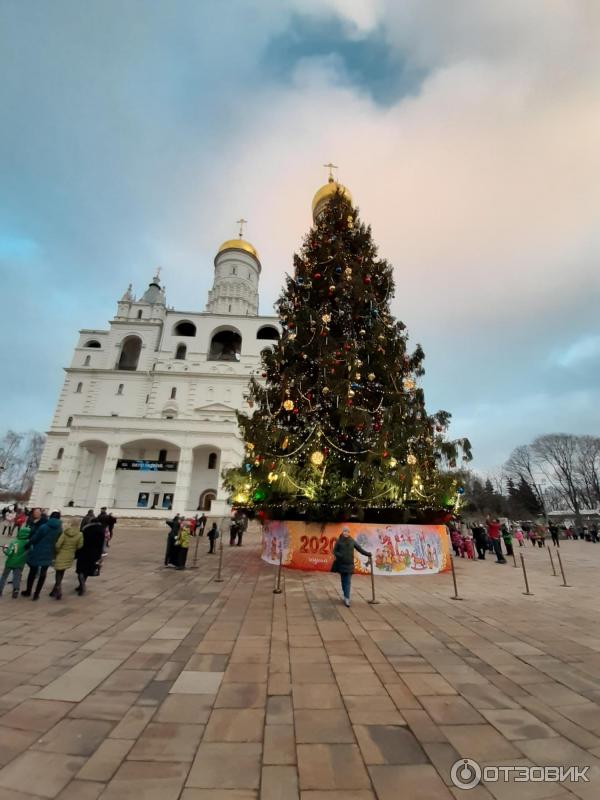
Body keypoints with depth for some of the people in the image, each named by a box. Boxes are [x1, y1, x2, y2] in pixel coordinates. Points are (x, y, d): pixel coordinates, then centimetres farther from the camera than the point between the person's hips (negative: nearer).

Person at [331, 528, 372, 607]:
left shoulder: (352, 541, 1)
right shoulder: (339, 541, -4)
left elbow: (359, 548, 8)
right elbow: (335, 551, 0)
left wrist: (367, 554, 7)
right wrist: (339, 556, -18)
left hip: (349, 564, 0)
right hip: (341, 564, 0)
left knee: (348, 582, -4)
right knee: (343, 581, 10)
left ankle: (347, 598, -5)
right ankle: (346, 596, 27)